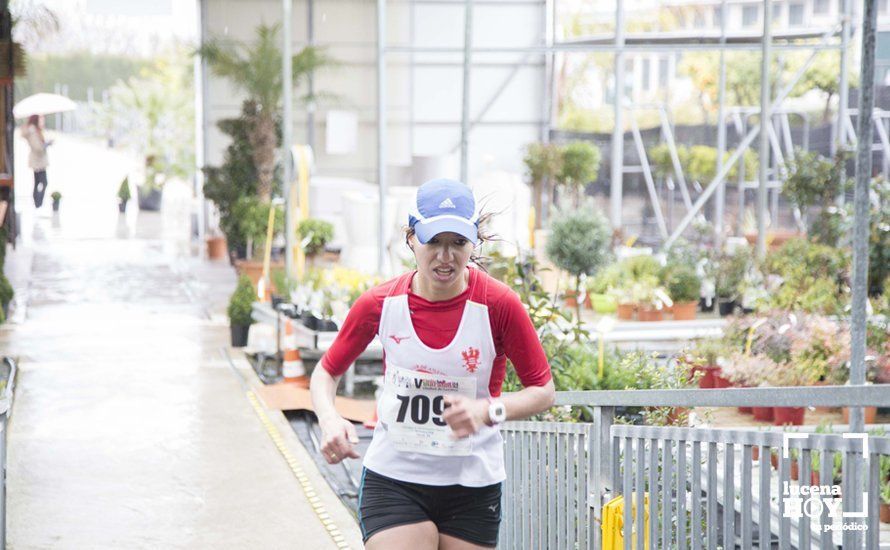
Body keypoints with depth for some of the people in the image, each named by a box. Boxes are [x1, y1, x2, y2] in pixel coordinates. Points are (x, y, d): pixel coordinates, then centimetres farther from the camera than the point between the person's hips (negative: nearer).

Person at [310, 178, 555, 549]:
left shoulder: (498, 304, -11)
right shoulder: (380, 303, -6)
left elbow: (543, 390, -4)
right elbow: (326, 372, 7)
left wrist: (488, 411, -23)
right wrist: (329, 419, -14)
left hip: (473, 486, 0)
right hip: (392, 479, 0)